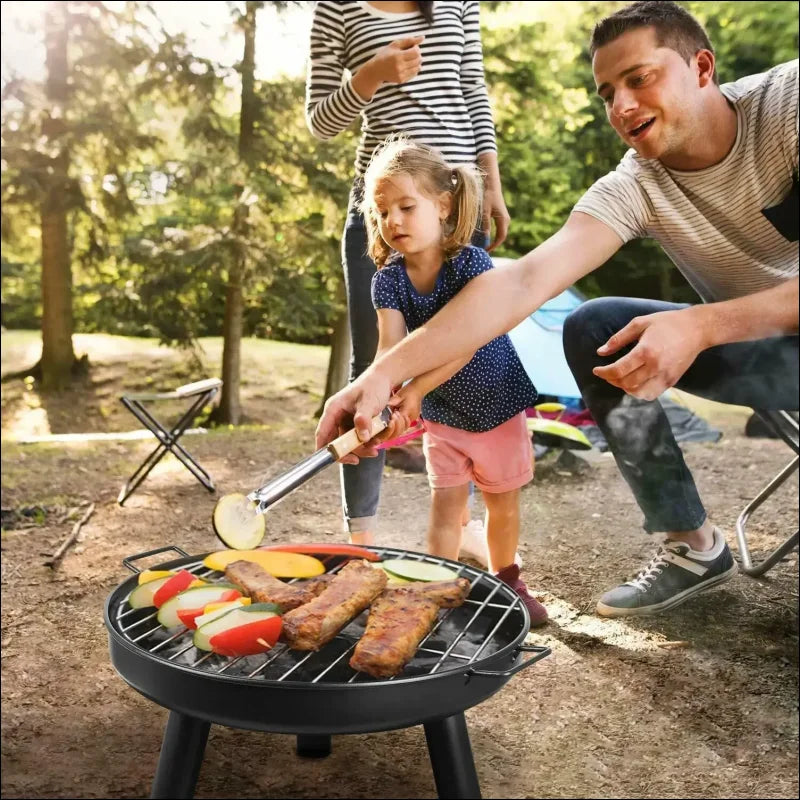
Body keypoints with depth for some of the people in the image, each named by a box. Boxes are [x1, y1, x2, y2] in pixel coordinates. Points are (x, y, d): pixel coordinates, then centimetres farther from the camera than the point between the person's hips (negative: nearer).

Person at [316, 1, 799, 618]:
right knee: (592, 331, -16)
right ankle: (693, 547, -5)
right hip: (746, 342, 4)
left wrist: (701, 325, -39)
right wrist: (388, 370, -37)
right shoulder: (632, 190, -13)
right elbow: (524, 280, -27)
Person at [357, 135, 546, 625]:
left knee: (503, 500, 11)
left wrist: (415, 390, -43)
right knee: (446, 501, 4)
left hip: (496, 402, -2)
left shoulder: (472, 264, -23)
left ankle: (506, 581, 32)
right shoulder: (389, 279, -11)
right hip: (440, 411, 2)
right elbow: (391, 348, -23)